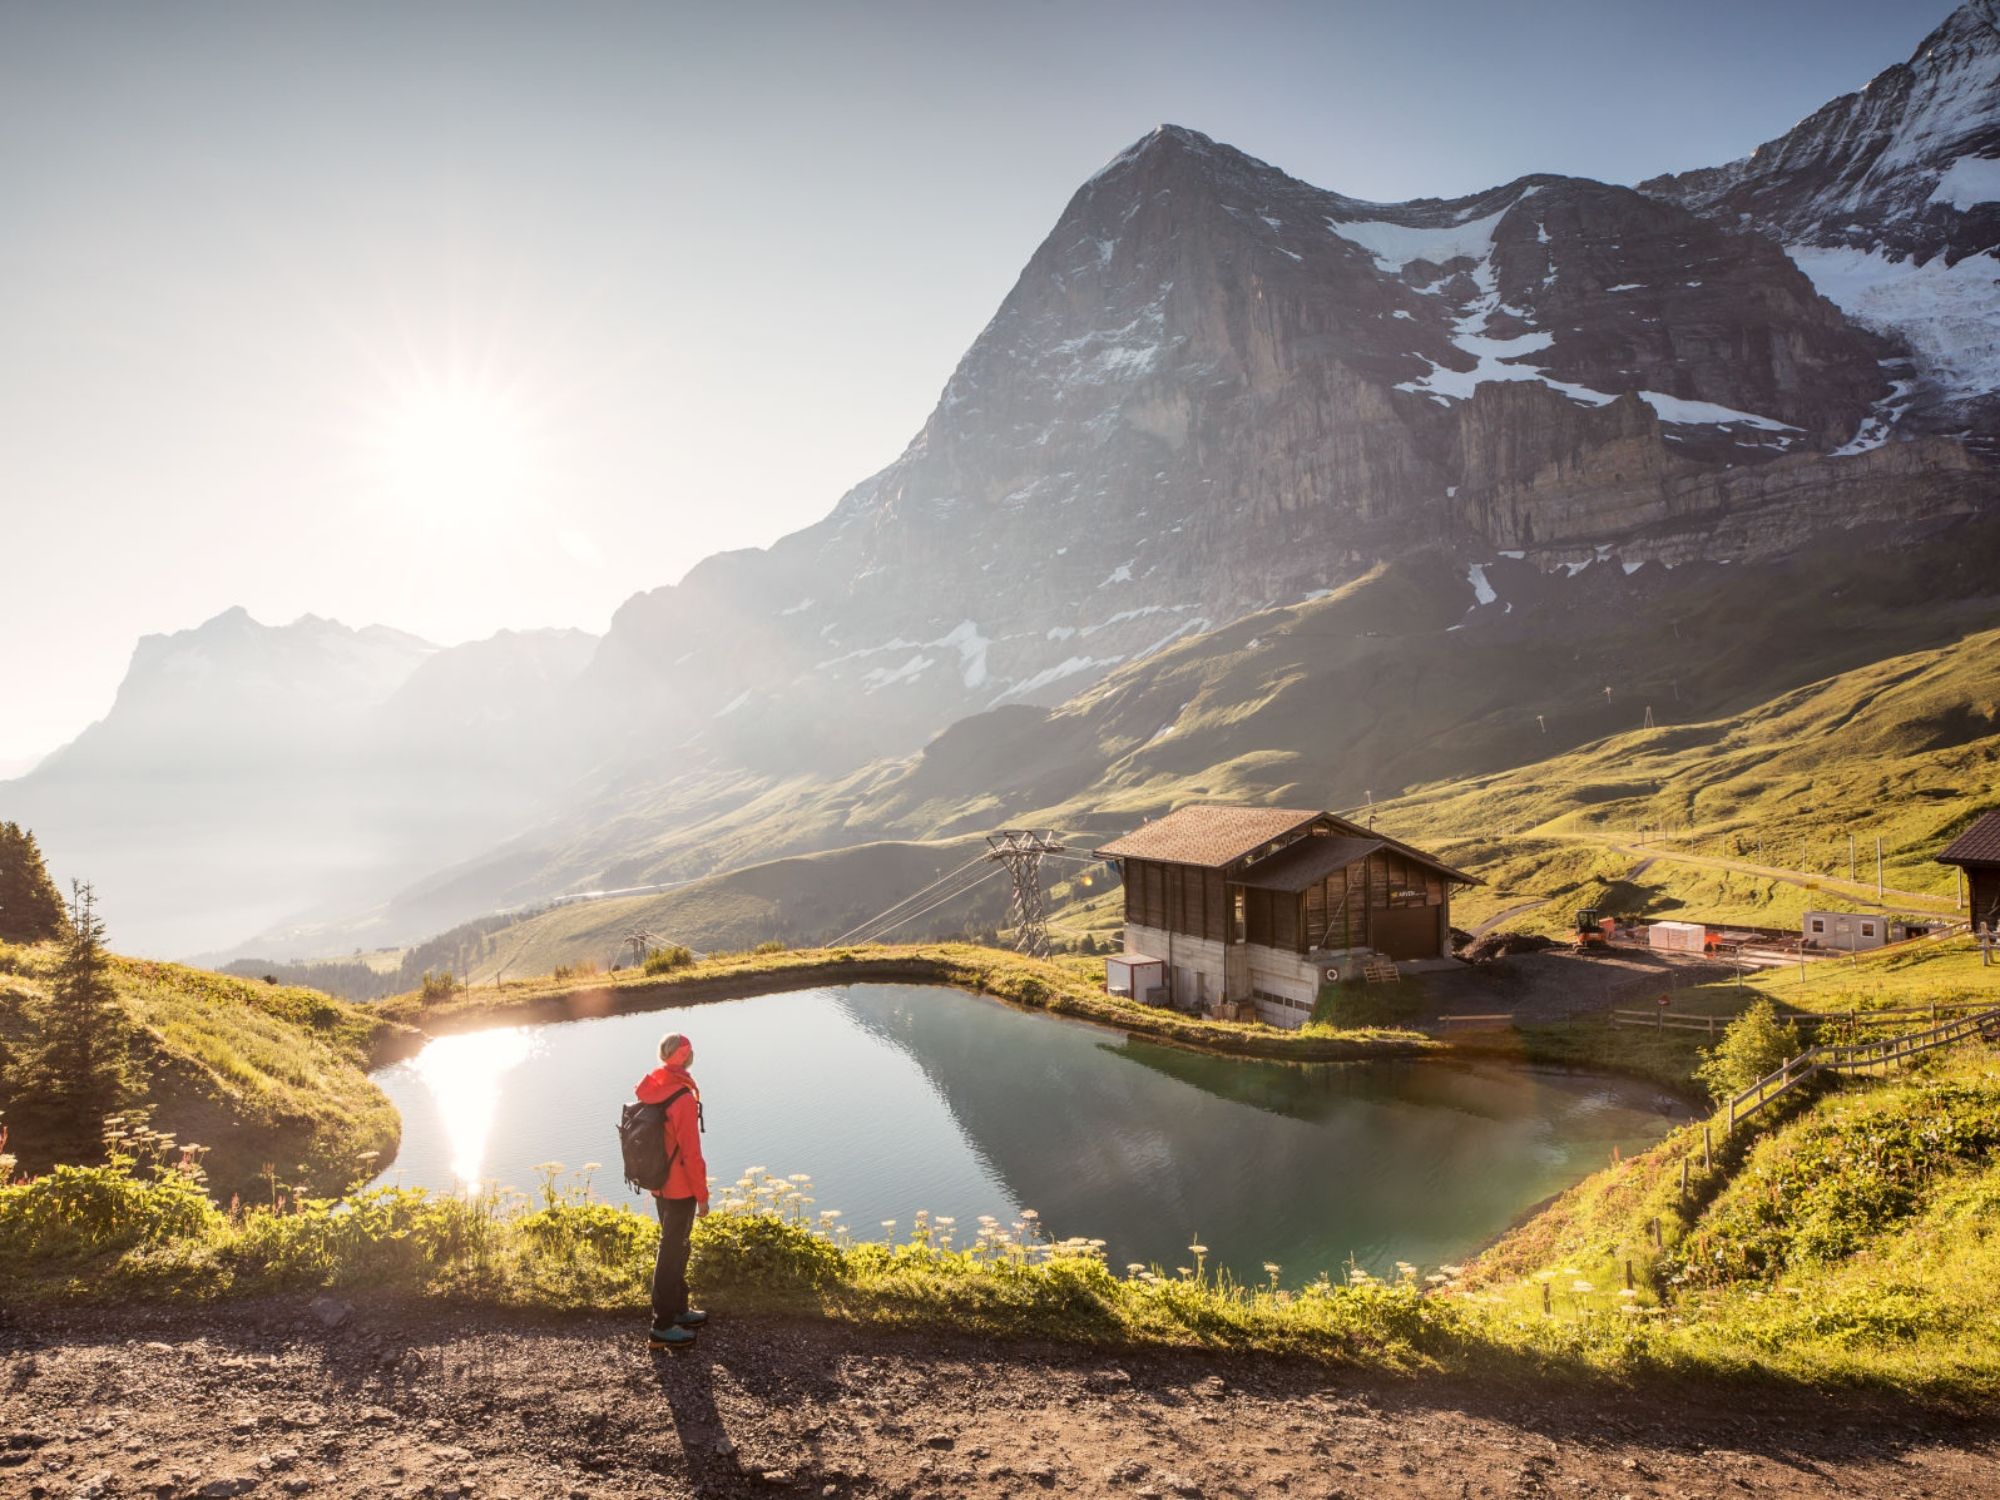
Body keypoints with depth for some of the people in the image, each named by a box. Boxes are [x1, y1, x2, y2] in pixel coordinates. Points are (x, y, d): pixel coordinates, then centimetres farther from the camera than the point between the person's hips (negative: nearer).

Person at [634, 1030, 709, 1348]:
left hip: (659, 1184, 8)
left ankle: (678, 1309, 35)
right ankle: (662, 1327, 12)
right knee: (671, 1253, 3)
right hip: (680, 1189, -8)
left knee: (675, 1247, 22)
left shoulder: (649, 1090, 0)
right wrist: (702, 1196, -12)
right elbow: (691, 1153, -22)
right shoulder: (683, 1098, -26)